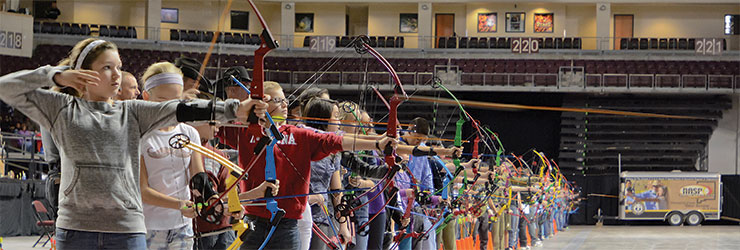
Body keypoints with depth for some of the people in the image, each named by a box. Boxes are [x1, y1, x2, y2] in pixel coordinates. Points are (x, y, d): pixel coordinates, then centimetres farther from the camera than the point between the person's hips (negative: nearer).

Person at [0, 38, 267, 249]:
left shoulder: (132, 112, 11)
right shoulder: (62, 109, 7)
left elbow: (180, 110, -2)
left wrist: (233, 109, -14)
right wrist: (56, 76, -5)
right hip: (75, 229, -1)